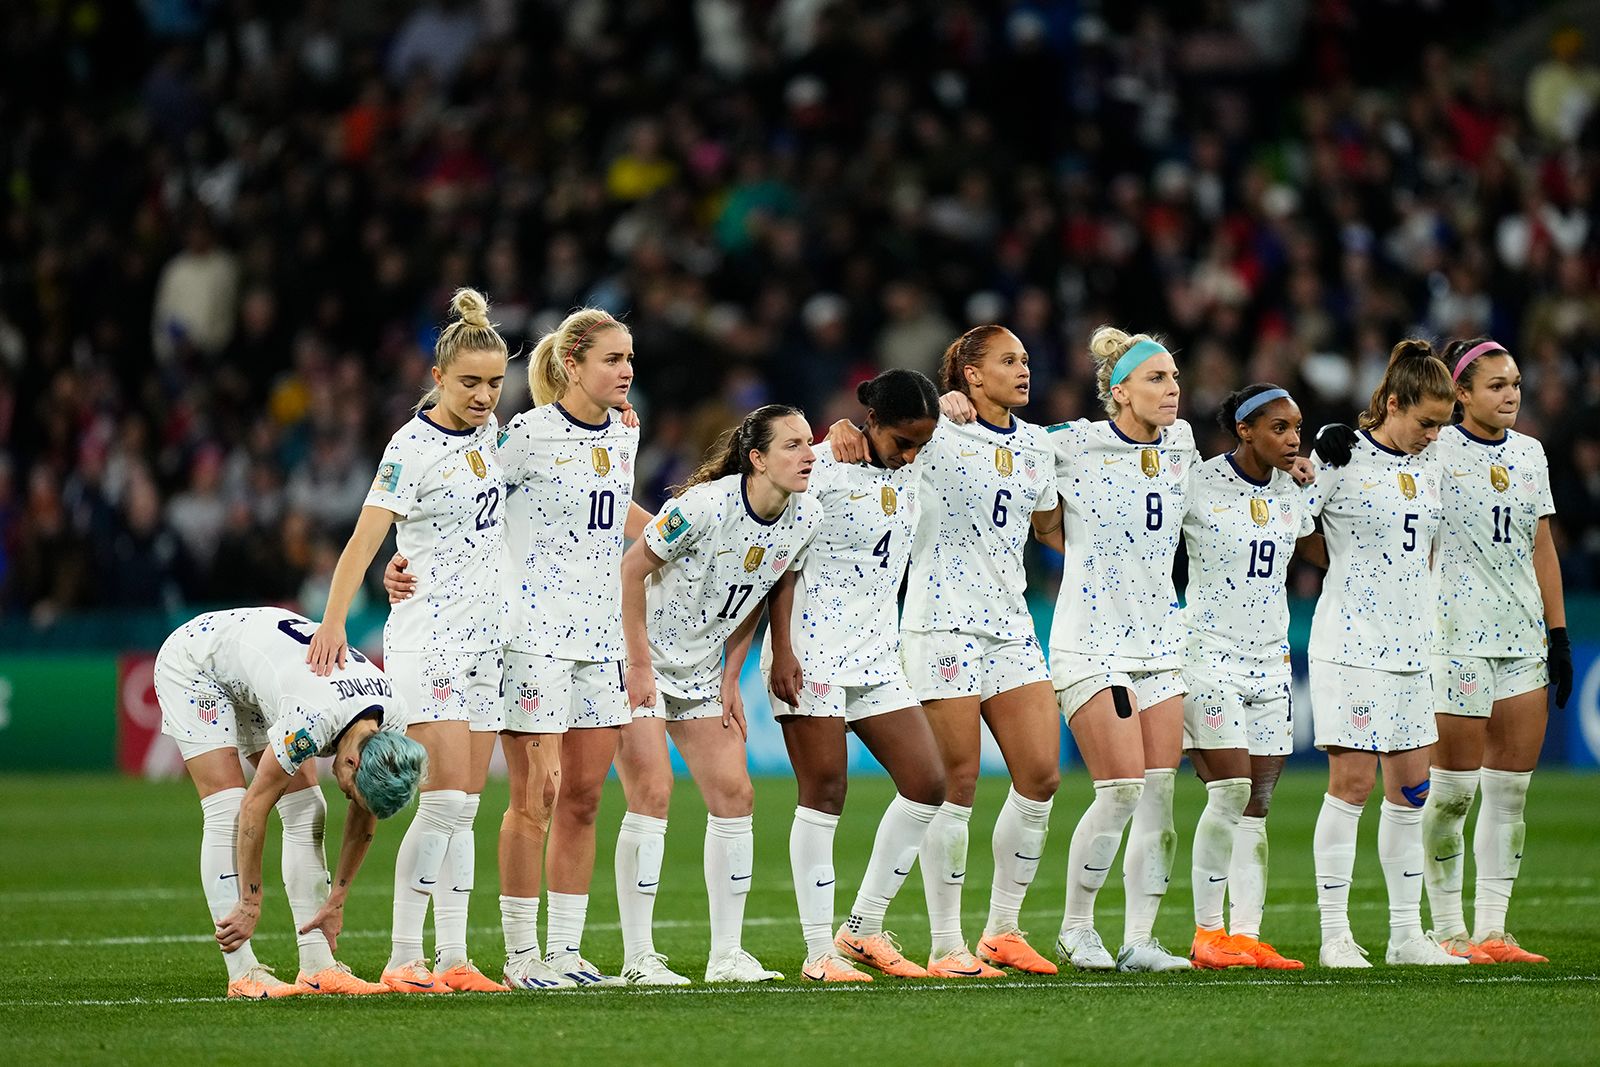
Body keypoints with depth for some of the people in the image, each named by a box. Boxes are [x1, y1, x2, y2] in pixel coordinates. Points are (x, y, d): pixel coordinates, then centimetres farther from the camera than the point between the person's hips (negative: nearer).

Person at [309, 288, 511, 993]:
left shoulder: (486, 431, 9)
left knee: (465, 808, 5)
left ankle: (453, 959, 5)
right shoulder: (413, 447, -13)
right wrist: (333, 623, -32)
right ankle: (403, 959, -9)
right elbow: (364, 540, -20)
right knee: (445, 800, -13)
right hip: (428, 638, -7)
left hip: (487, 638, 7)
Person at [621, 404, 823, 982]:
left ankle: (726, 954, 9)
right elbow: (632, 568, -17)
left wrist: (730, 680, 6)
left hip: (703, 669, 7)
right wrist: (638, 667, -17)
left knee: (735, 795, 2)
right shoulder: (705, 505, -25)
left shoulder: (805, 520, -6)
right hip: (643, 658, -7)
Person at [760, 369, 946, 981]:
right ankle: (820, 952, -2)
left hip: (877, 656, 7)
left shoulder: (906, 478, 11)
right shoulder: (822, 468, -9)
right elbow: (784, 563, -10)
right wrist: (782, 649, -15)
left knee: (927, 785, 0)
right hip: (814, 651, -7)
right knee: (824, 794, -6)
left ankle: (863, 929, 10)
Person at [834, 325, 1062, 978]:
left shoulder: (1034, 445, 13)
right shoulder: (939, 432, -5)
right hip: (944, 623, -6)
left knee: (1041, 776, 0)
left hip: (1011, 626, 6)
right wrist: (845, 432, -25)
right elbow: (877, 437, -2)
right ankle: (945, 947, 1)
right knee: (957, 783, -6)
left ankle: (1001, 931, 13)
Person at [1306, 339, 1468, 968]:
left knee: (1411, 786, 7)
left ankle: (1406, 934, 13)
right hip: (1351, 643, -7)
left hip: (1411, 647, 7)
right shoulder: (1341, 457, -9)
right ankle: (1334, 935, -2)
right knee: (1353, 781, -7)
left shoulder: (1429, 464, 11)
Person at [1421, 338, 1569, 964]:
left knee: (1511, 790, 4)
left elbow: (1542, 548, 18)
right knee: (1453, 791, -5)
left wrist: (1558, 632, 15)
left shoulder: (1530, 455, 13)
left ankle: (1491, 930, 7)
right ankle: (1447, 931, 4)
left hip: (1524, 637, 6)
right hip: (1457, 635, -6)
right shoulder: (1436, 451, -4)